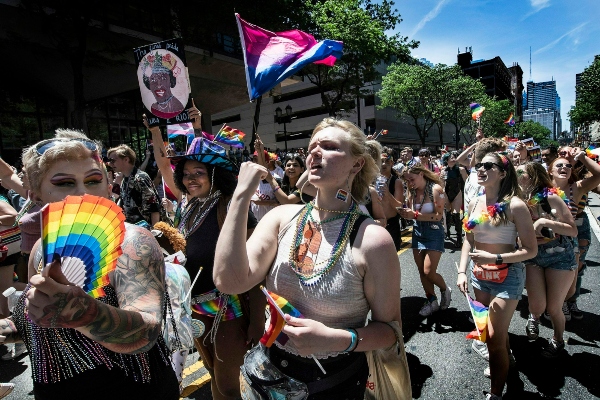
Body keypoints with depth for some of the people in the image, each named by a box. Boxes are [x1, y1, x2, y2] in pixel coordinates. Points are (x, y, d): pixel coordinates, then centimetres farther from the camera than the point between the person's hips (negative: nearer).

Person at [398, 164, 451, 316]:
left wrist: (415, 215, -25)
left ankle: (445, 290, 24)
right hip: (417, 232, 6)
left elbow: (439, 215, -19)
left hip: (433, 233, -6)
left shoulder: (435, 189, -14)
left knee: (429, 272, -7)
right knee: (421, 271, 9)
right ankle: (432, 301, 27)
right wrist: (405, 213, -15)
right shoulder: (412, 191, 2)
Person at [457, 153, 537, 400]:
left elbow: (531, 250, -14)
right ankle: (504, 362, 51)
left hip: (506, 276, -5)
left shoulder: (515, 205, -17)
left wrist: (495, 257, -26)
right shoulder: (475, 203, 1)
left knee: (494, 336, -2)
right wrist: (461, 271, -3)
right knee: (494, 330, 22)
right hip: (479, 274, 6)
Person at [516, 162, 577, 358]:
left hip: (559, 255, -2)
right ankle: (534, 317, 31)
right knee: (537, 306, -7)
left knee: (553, 308, 5)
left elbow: (573, 231, -13)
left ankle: (558, 340, 36)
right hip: (532, 256, 2)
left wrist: (546, 222, -25)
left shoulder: (550, 197, -14)